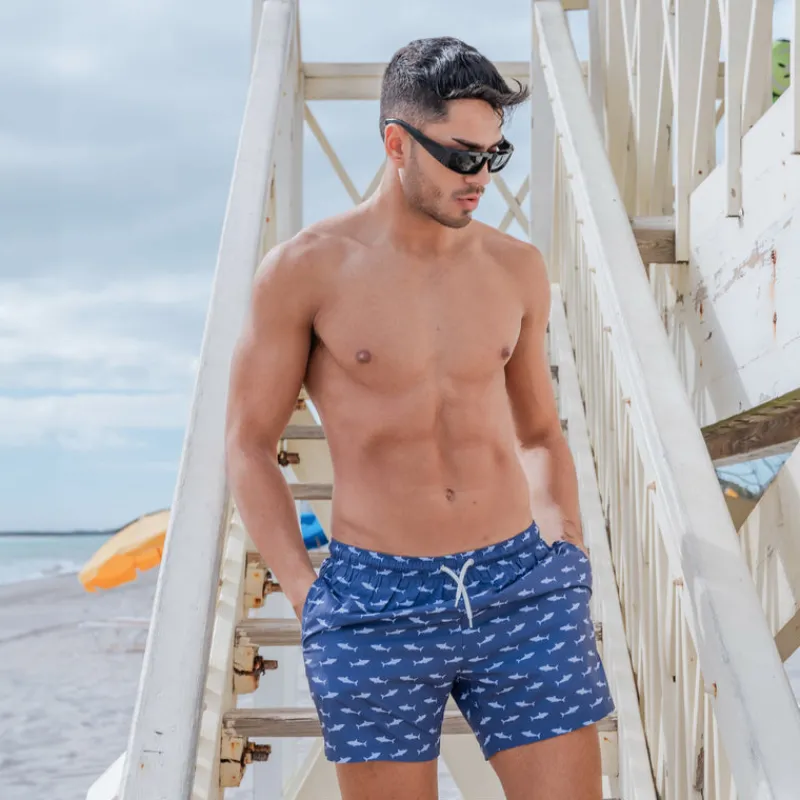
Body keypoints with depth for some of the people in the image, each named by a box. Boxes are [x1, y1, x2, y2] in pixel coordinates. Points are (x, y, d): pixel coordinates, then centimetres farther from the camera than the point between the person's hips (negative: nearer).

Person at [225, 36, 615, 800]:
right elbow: (248, 443, 0)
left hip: (521, 591, 3)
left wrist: (572, 552, 6)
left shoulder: (516, 267, 6)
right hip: (376, 605, -3)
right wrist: (306, 600, -7)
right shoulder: (303, 270, -5)